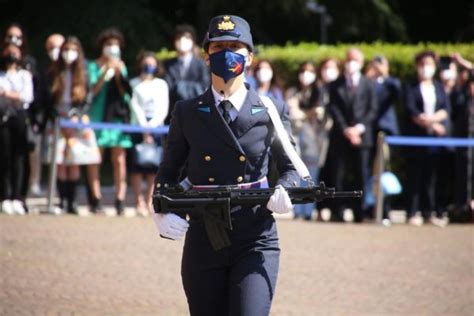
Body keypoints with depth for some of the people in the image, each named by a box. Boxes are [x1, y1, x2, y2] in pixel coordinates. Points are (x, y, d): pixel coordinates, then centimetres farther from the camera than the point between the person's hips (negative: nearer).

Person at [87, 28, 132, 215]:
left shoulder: (121, 66, 14)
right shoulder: (93, 66, 6)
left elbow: (125, 93, 6)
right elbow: (92, 90, -6)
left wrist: (118, 75, -8)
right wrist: (105, 74, -15)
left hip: (118, 115, 2)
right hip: (98, 115, -2)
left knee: (119, 159, -4)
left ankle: (120, 201, -6)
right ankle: (95, 201, -3)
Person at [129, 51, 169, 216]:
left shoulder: (161, 84, 13)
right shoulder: (134, 84, 6)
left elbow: (163, 109, 6)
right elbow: (135, 107, -2)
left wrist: (152, 125, -8)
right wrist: (145, 129, -11)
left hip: (156, 126, 2)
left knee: (154, 166, -2)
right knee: (137, 165, -7)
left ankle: (149, 201, 1)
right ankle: (139, 202, -7)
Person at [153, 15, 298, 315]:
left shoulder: (272, 111, 3)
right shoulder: (187, 113, 7)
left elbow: (291, 167, 11)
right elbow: (168, 171, 13)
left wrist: (283, 193, -12)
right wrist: (162, 211, -5)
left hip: (256, 243, -2)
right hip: (202, 243, 2)